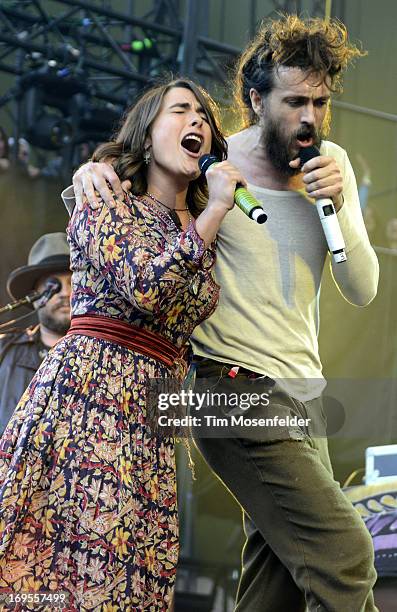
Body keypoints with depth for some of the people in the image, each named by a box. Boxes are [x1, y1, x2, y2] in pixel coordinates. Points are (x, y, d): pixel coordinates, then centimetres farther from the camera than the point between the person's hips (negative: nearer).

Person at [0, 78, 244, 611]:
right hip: (91, 383, -6)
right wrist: (215, 211, -6)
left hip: (158, 406, 7)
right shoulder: (105, 199, 2)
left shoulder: (200, 232, 22)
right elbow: (147, 285, -15)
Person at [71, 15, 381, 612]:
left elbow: (363, 290, 4)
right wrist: (90, 172, -19)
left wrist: (338, 203, -11)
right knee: (344, 556, -16)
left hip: (301, 394, 6)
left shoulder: (331, 164, 6)